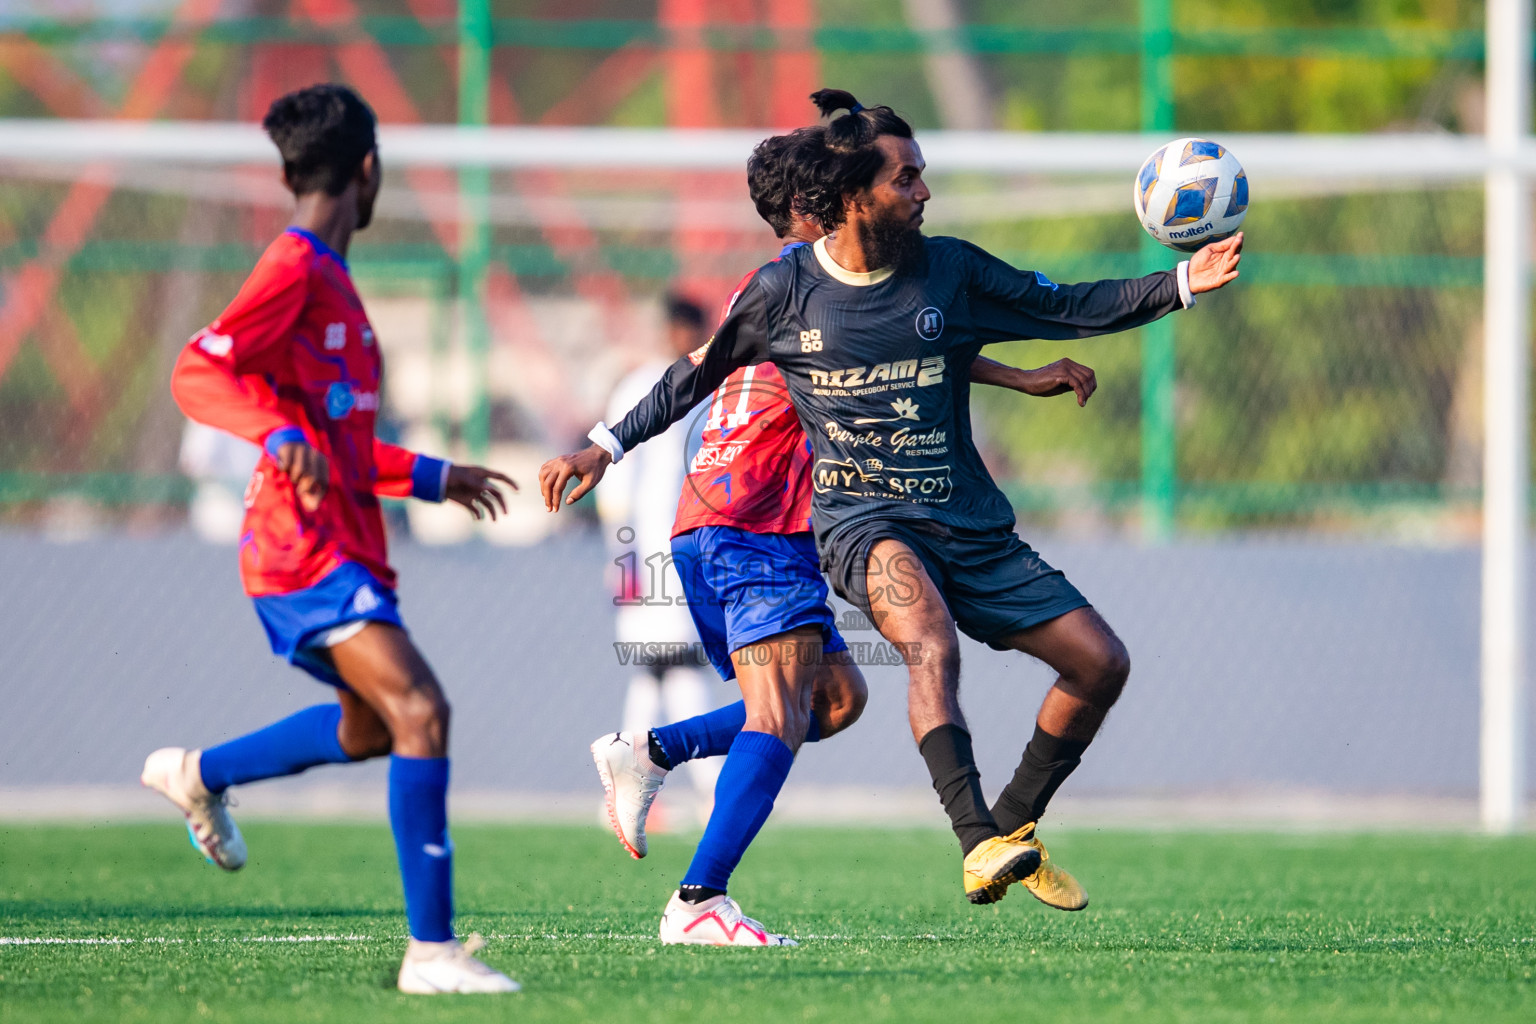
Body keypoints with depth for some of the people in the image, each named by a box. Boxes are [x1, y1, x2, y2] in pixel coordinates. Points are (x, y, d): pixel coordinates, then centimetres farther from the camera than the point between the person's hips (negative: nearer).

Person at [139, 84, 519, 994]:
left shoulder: (326, 277, 20)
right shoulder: (294, 270, -10)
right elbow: (198, 375, -20)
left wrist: (427, 476, 35)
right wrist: (284, 435, -35)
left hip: (340, 545, 10)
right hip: (310, 549, -10)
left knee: (373, 725, 25)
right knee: (421, 712, -21)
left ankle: (200, 774, 39)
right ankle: (432, 950, -26)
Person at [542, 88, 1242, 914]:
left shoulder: (952, 272, 3)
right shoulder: (785, 289, -1)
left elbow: (1070, 309, 9)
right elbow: (699, 374, 13)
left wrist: (1183, 283, -2)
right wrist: (603, 448, 10)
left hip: (968, 524, 4)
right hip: (858, 516, -4)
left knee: (1100, 661, -2)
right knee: (931, 636, -36)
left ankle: (1014, 824, 18)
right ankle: (979, 844, -47)